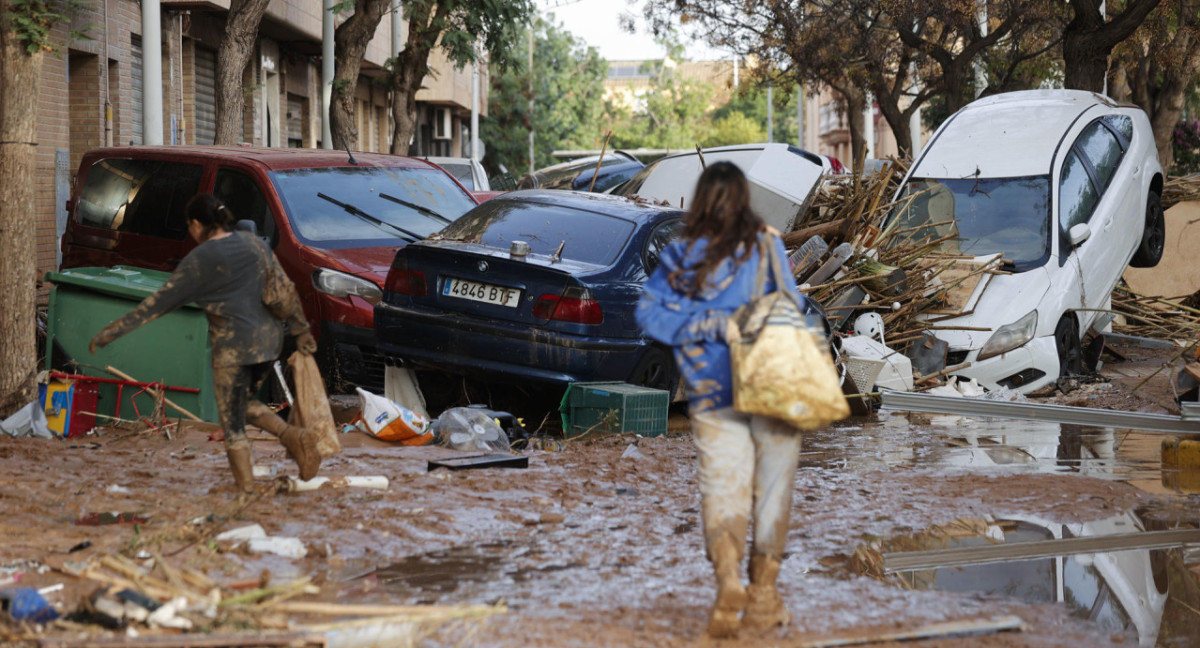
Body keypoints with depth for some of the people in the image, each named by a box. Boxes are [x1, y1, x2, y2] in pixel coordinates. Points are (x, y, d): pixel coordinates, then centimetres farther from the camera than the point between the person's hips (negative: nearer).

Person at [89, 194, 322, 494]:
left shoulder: (198, 261, -9)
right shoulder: (251, 242, 6)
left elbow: (158, 303, -7)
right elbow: (286, 288, 8)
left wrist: (111, 331, -2)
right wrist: (300, 330, 18)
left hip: (233, 346, -7)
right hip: (269, 339, 7)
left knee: (232, 421, 5)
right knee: (245, 403, 23)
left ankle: (246, 485, 5)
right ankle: (293, 436, 2)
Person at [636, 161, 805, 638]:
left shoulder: (680, 257, 2)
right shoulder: (767, 245, -5)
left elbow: (649, 311, -2)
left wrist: (710, 326, -4)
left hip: (713, 397, 1)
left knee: (722, 489, 4)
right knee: (772, 491, 10)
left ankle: (728, 579, -20)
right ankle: (762, 596, 15)